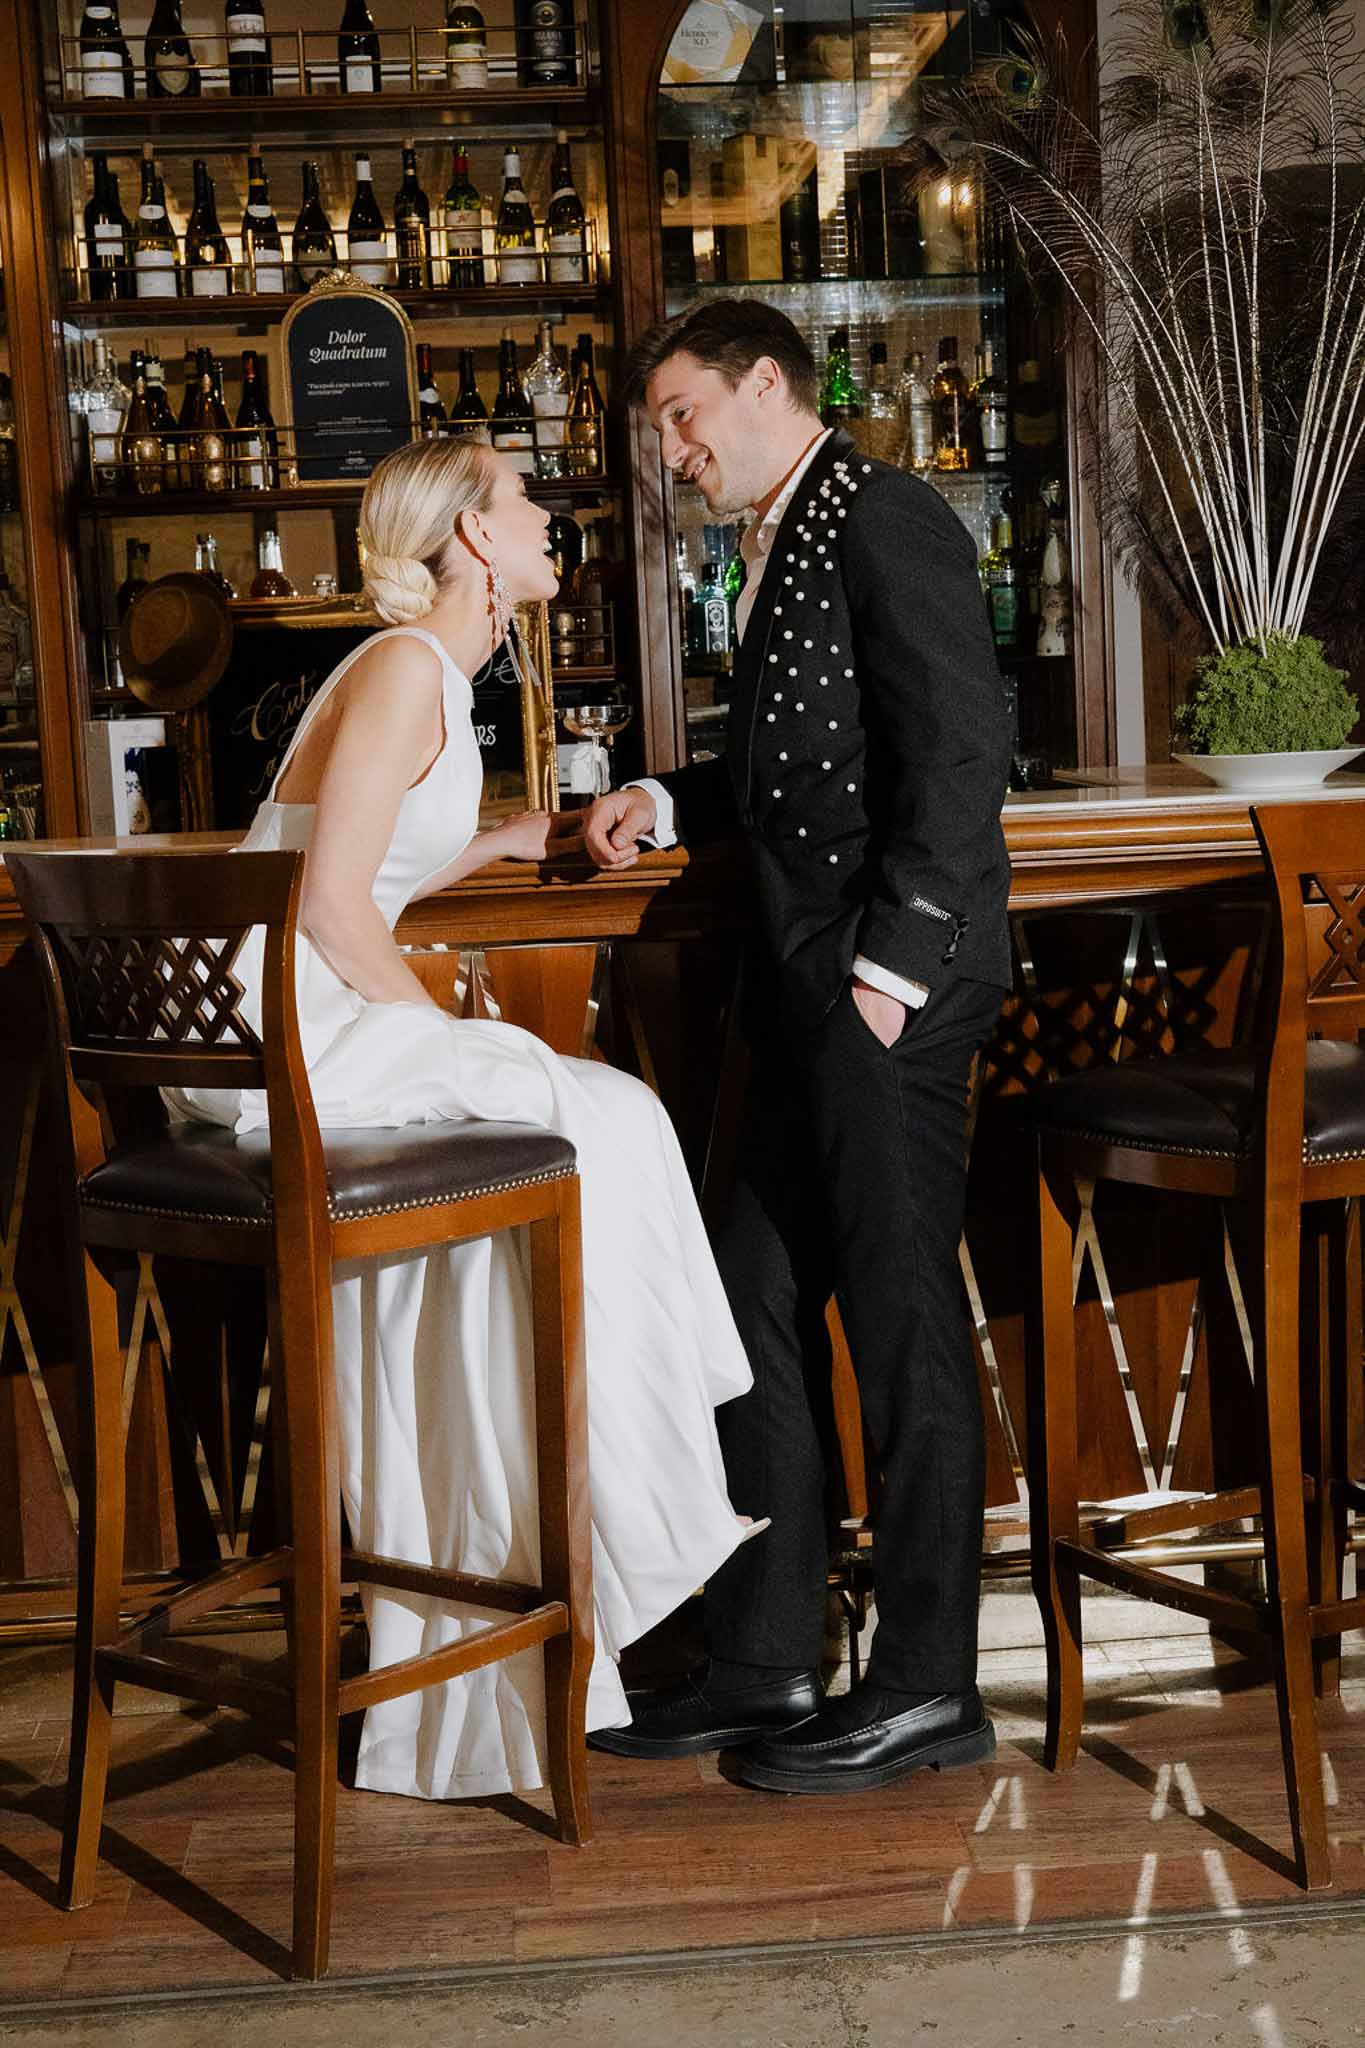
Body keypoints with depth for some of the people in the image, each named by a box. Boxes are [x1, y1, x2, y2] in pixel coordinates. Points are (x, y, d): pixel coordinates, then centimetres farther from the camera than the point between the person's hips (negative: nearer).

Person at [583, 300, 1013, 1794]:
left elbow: (958, 753, -16)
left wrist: (892, 960, -19)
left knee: (901, 1320, -3)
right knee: (761, 1308, 10)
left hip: (894, 978, -10)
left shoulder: (887, 523, -8)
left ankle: (928, 1686, 10)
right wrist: (672, 806, 13)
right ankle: (761, 1667, 20)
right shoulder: (778, 551, 20)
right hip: (804, 985, 10)